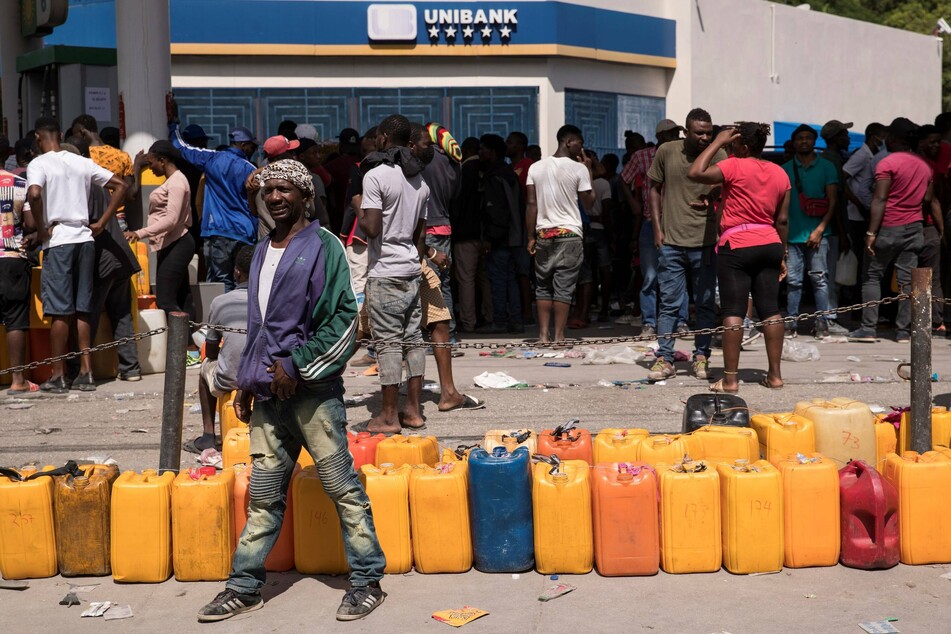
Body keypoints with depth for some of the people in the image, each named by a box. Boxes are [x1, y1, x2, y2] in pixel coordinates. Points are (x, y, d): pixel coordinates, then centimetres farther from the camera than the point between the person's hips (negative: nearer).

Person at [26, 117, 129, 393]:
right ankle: (86, 373, 11)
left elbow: (34, 194, -25)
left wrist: (41, 230, -13)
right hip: (84, 239, 5)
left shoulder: (39, 164, -6)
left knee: (60, 311, -1)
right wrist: (101, 223, 8)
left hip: (58, 242, -5)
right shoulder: (82, 163, 10)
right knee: (82, 309, 10)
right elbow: (120, 185, 11)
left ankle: (58, 376, 5)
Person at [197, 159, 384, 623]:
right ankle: (245, 586, 19)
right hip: (269, 393, 6)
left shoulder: (323, 246, -5)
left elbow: (344, 319, -11)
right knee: (264, 496, 11)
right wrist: (246, 383, 18)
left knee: (343, 488, 0)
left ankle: (368, 581, 10)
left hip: (313, 389, -6)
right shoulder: (263, 252, 17)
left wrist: (296, 366, -13)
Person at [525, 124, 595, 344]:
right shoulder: (578, 169, -5)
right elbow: (589, 204, 2)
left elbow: (531, 204, 2)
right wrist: (588, 171, 8)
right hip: (569, 235, -3)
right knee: (564, 288, -2)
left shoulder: (536, 167, 5)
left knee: (543, 286, 10)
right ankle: (559, 336, -3)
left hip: (543, 235, 3)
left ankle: (543, 335, 6)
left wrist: (530, 237, 5)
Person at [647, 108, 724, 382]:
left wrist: (710, 200, -20)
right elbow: (655, 189, 11)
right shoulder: (666, 151, 1)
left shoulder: (718, 156, -1)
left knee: (705, 303, 8)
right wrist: (657, 228, 4)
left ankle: (701, 357, 18)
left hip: (705, 241, 0)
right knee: (669, 303, 2)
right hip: (671, 241, 0)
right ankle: (664, 359, 7)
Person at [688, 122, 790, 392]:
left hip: (736, 247, -6)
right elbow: (782, 220, 13)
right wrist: (782, 255, 19)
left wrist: (717, 143, -6)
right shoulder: (780, 173, 11)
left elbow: (695, 173, -16)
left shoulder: (734, 166, -8)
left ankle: (730, 379, -6)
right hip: (770, 245, 6)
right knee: (771, 310, 8)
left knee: (733, 312, -5)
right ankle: (775, 374, 11)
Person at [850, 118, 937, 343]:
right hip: (914, 228, 5)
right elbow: (929, 201, 13)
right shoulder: (924, 166, 11)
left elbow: (880, 200, -17)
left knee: (872, 276, 3)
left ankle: (868, 329, -3)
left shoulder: (887, 163, -10)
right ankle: (904, 331, 4)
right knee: (908, 279, 4)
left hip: (889, 229, -5)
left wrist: (871, 233, -18)